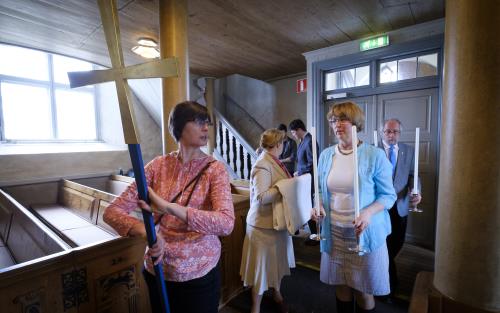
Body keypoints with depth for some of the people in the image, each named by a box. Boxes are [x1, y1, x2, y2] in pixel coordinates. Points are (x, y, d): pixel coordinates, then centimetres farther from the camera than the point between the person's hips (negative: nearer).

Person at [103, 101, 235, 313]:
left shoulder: (214, 169, -13)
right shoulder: (158, 165, -6)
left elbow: (226, 223, -27)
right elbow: (112, 211, -8)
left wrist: (169, 208, -37)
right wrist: (144, 231, -27)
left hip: (200, 275, -2)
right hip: (157, 272, 2)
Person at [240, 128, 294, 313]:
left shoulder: (273, 161, 8)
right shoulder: (262, 166, -21)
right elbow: (261, 197, -27)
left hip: (277, 221, 9)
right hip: (265, 224, -9)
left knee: (278, 261, 23)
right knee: (262, 265, 7)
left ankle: (277, 294, 46)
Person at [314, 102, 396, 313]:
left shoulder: (375, 155, -10)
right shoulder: (326, 155, 2)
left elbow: (388, 194, -6)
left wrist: (368, 212, -23)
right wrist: (318, 205, -9)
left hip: (365, 232, -3)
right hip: (334, 231, 3)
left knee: (364, 291, 13)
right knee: (340, 286, 18)